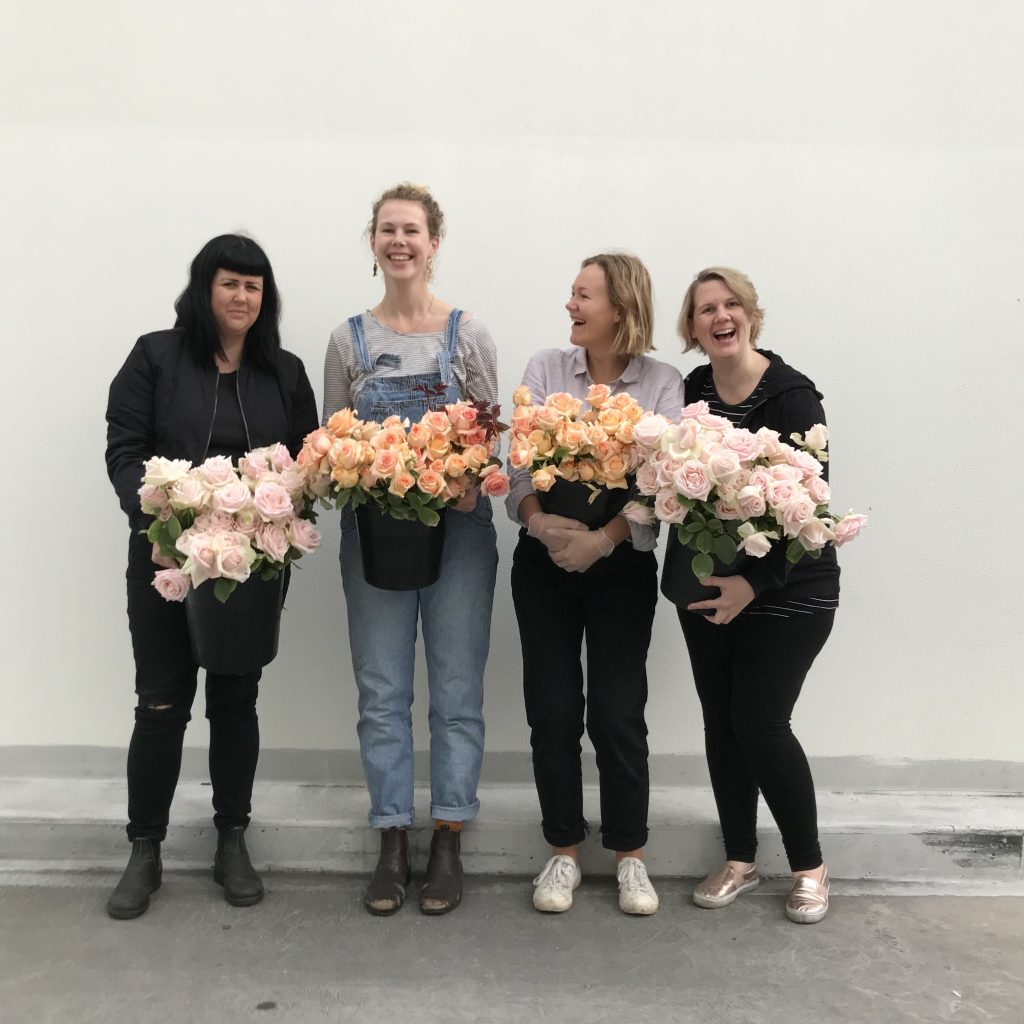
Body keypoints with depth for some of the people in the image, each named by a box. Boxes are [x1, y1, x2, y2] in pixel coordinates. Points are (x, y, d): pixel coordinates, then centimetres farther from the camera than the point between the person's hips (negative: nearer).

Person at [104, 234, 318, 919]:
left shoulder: (285, 372, 7)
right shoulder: (155, 357, -1)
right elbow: (123, 450, -5)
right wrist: (156, 522, -19)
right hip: (166, 556, -2)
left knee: (237, 699, 10)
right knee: (162, 702, 3)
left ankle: (233, 842, 25)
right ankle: (145, 851, 20)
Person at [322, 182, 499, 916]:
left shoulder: (468, 333, 4)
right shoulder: (350, 340, 8)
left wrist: (474, 483, -15)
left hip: (458, 526, -1)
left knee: (457, 689, 4)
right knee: (382, 691, 6)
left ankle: (448, 842, 17)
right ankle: (392, 843, 19)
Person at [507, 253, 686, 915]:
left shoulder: (663, 383, -1)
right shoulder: (545, 369, 4)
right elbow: (520, 461, -5)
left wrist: (603, 538, -24)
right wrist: (538, 520, -24)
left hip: (624, 565, -2)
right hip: (544, 562, 2)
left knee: (618, 711, 1)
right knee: (553, 709, 5)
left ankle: (630, 855, 21)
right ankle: (564, 852, 23)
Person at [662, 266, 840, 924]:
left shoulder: (793, 396, -13)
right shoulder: (690, 392, 3)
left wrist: (756, 581, -26)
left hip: (787, 591, -5)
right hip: (705, 586, 5)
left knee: (760, 723, -5)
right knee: (721, 721, 10)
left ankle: (810, 866, 19)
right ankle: (740, 859, 29)